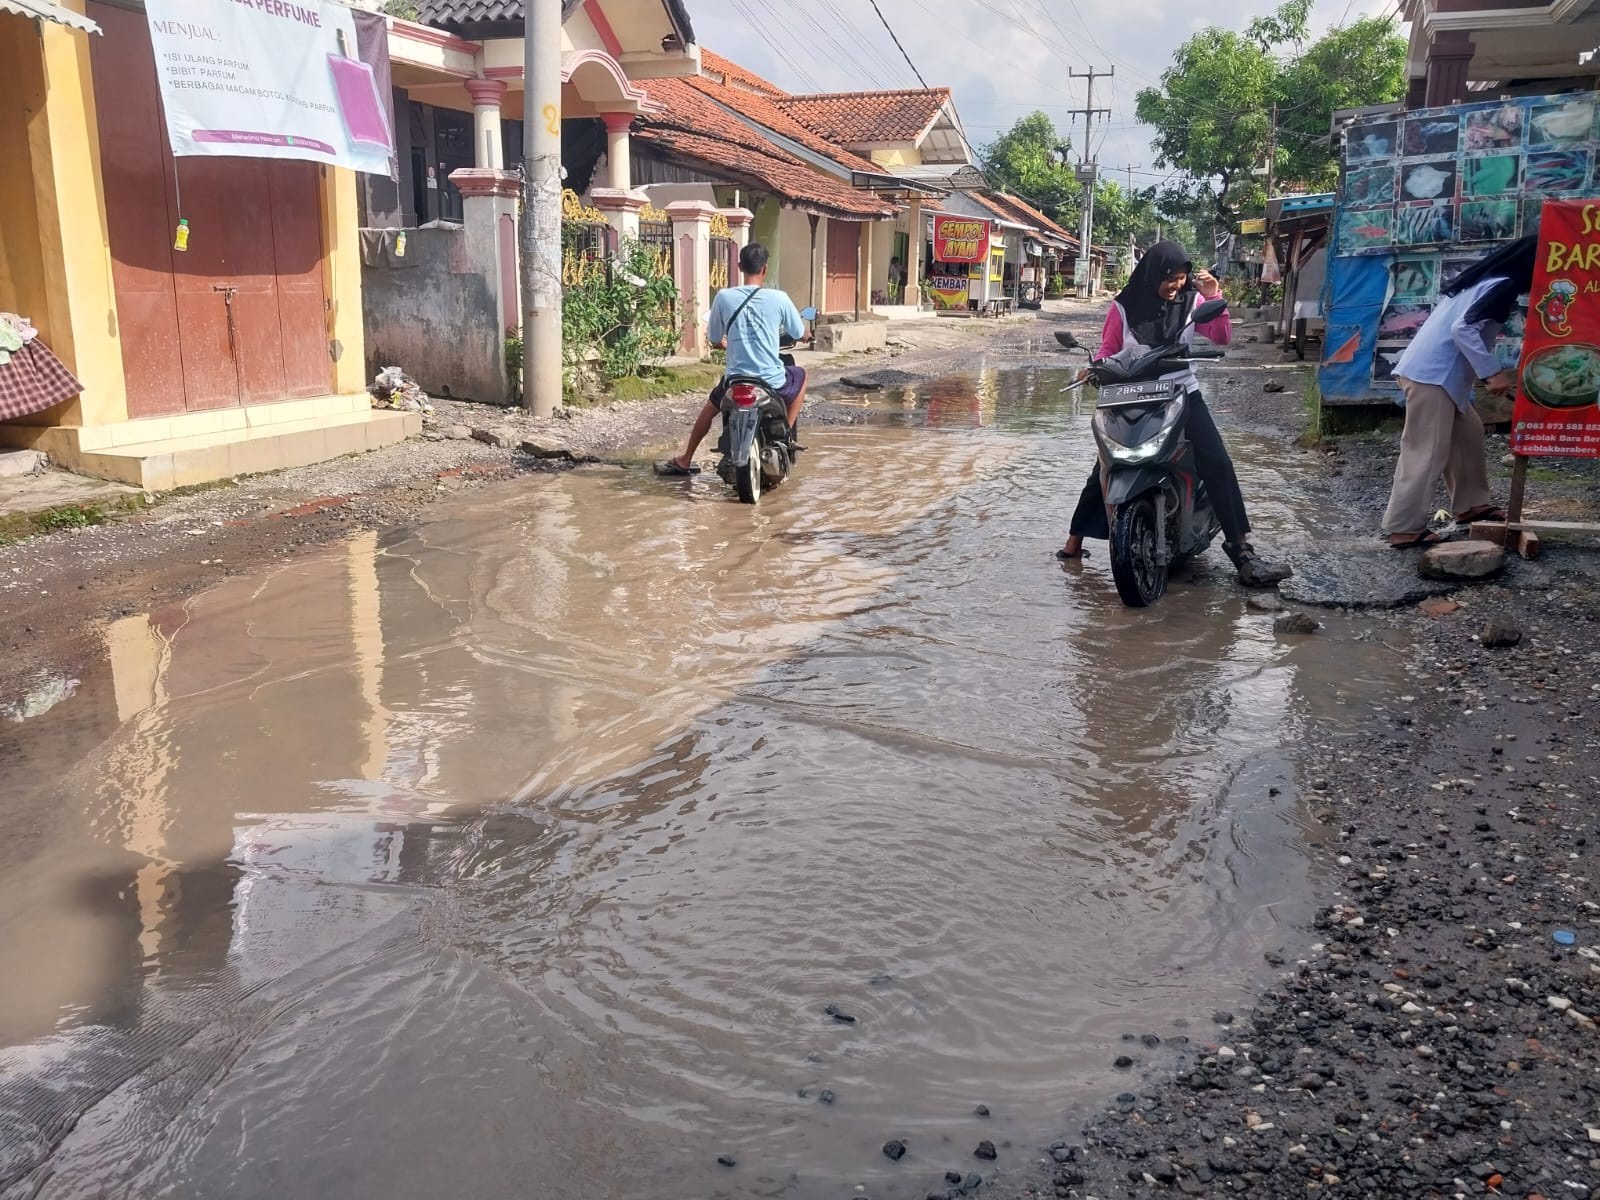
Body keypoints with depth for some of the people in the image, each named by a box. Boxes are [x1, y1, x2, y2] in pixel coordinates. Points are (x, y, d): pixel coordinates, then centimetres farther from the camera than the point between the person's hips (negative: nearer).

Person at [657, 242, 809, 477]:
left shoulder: (723, 297, -3)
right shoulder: (778, 298, -7)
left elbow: (716, 341, 9)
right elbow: (802, 337, 6)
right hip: (773, 383, -2)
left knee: (710, 408, 33)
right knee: (801, 375, 32)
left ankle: (685, 461, 39)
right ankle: (786, 434, 24)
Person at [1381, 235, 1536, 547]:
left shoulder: (1486, 279, 20)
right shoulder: (1505, 286, -9)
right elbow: (1463, 329, -21)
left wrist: (1491, 372, 26)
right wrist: (1493, 372, -17)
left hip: (1433, 372, 10)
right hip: (1431, 376, -10)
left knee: (1468, 432, 19)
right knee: (1426, 453, -8)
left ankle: (1470, 504, 26)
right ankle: (1404, 529, -6)